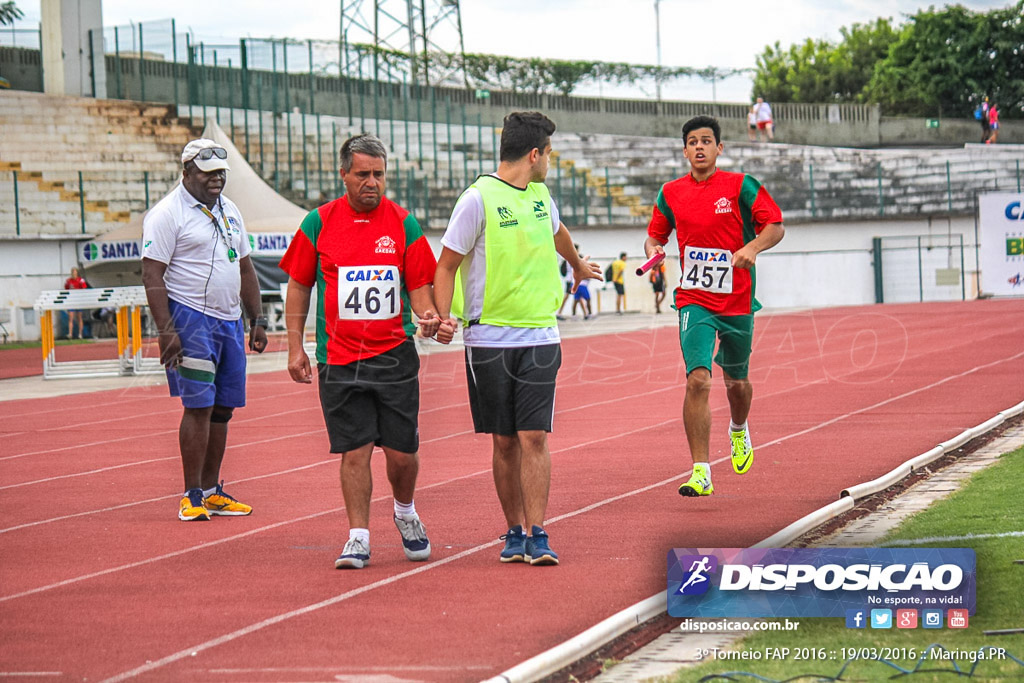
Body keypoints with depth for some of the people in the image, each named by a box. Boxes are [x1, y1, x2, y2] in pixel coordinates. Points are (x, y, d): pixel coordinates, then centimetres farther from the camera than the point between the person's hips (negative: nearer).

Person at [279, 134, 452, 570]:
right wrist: (295, 346, 6)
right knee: (354, 450, -2)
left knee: (402, 450, 2)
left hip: (394, 354, 0)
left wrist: (429, 317, -16)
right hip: (338, 359, 0)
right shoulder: (319, 223, 2)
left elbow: (419, 287, 6)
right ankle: (358, 537, 6)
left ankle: (405, 513, 30)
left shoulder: (403, 224, 3)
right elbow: (298, 286, 10)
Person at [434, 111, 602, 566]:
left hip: (539, 337, 3)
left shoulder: (540, 195, 11)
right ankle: (514, 532, 16)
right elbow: (447, 264, -5)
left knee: (534, 438, -6)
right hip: (490, 340, -3)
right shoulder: (478, 199, -8)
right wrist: (443, 317, -19)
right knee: (504, 441, 4)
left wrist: (578, 265, 53)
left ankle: (537, 536, -7)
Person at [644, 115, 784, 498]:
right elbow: (655, 235, 17)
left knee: (736, 381, 17)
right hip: (695, 302, 0)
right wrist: (654, 250, -7)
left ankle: (739, 430, 53)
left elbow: (775, 226, -3)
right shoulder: (671, 193, 4)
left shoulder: (740, 186, -4)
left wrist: (752, 247, -23)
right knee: (698, 379, -18)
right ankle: (701, 473, -18)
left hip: (737, 302, 0)